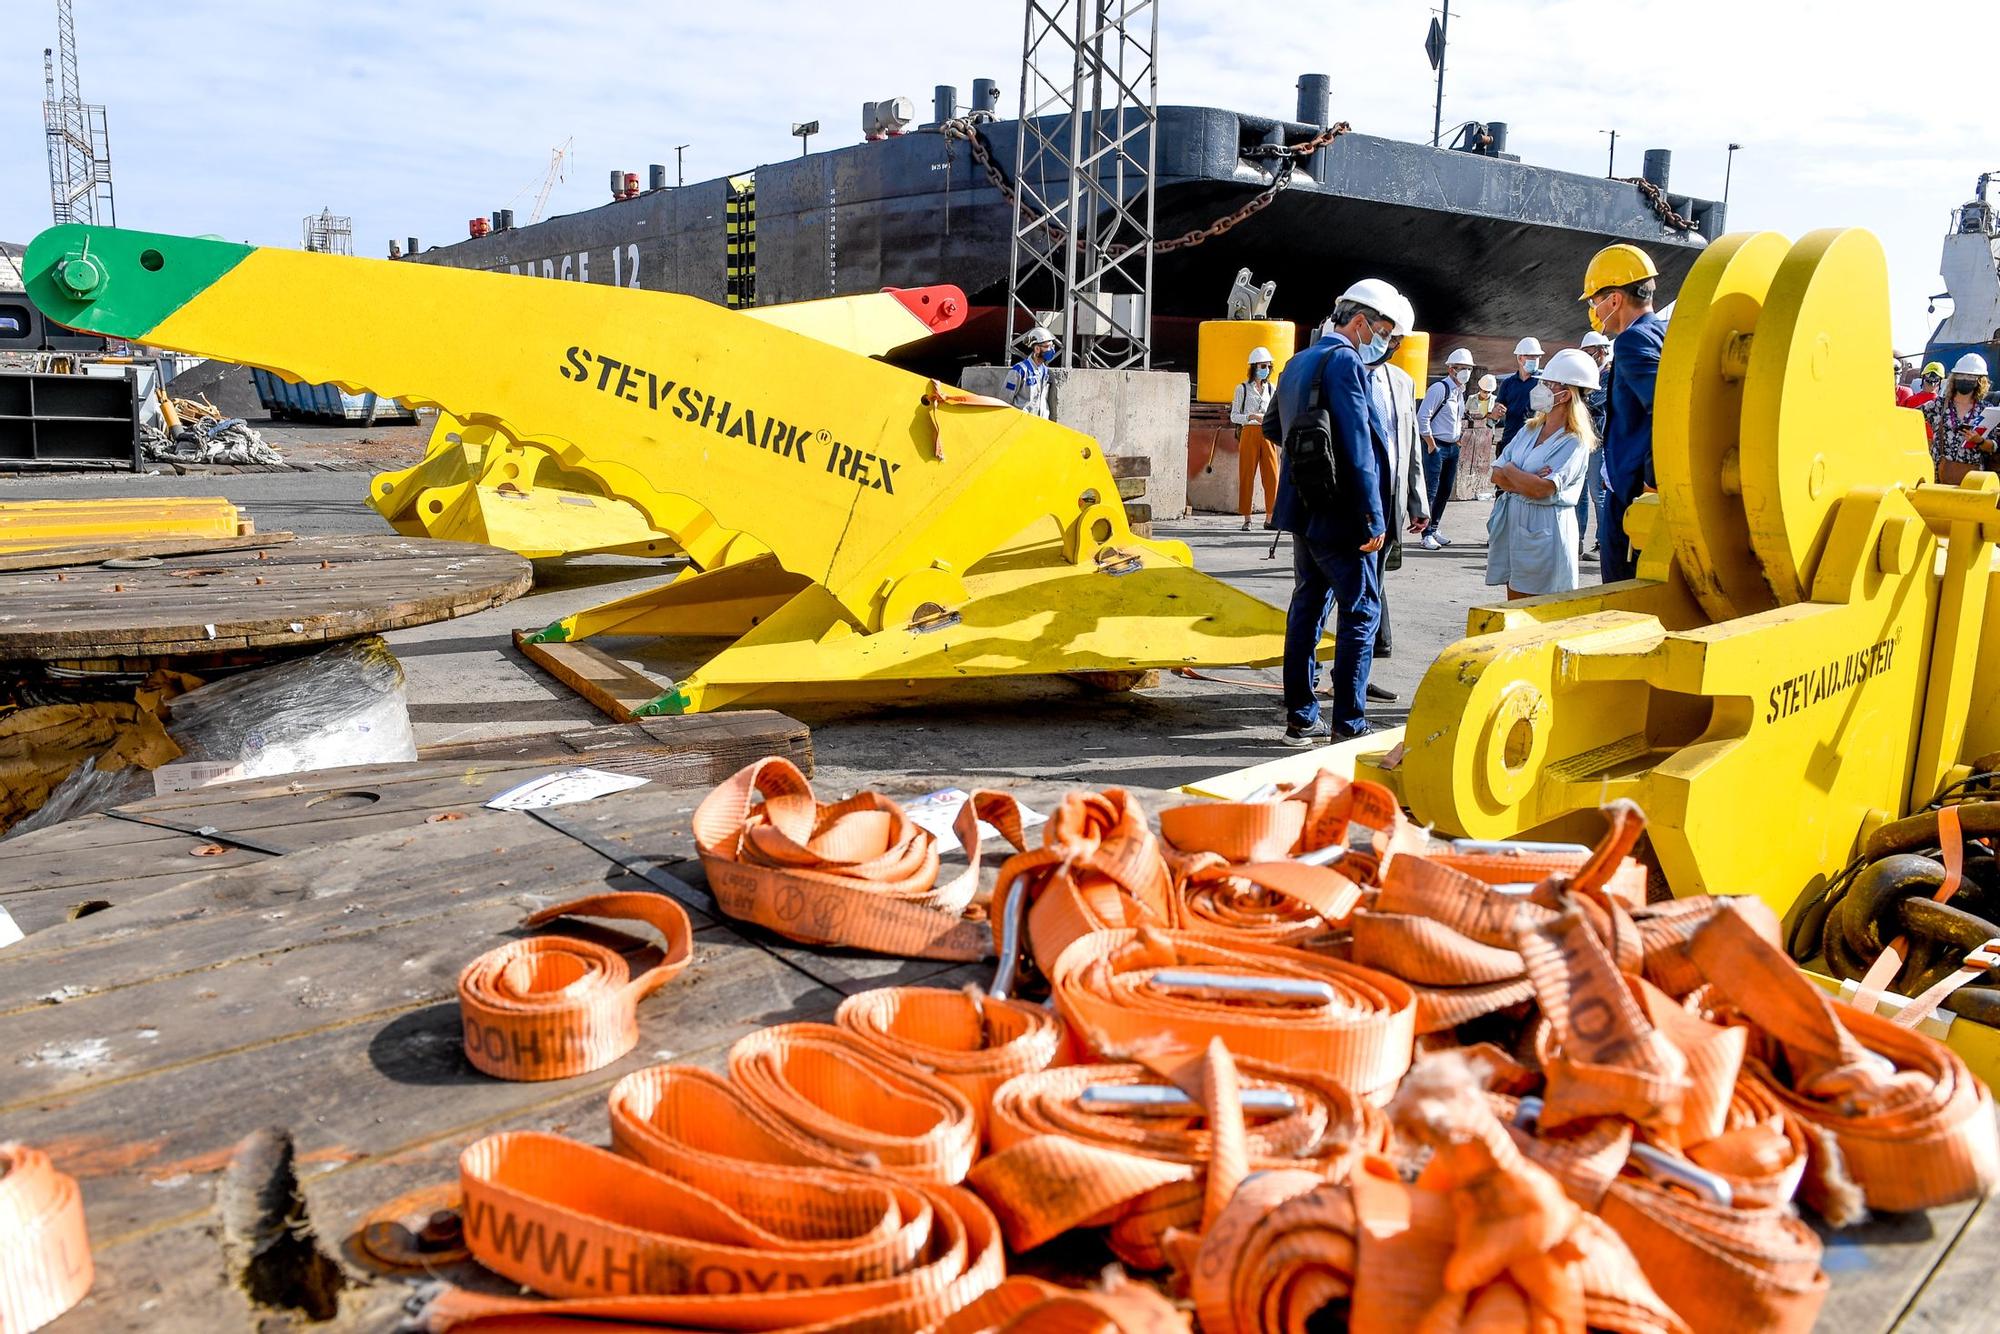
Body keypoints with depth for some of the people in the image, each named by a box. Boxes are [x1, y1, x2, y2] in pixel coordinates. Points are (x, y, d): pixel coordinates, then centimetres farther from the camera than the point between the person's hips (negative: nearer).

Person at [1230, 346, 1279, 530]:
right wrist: (1252, 416, -13)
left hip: (1267, 435, 3)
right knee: (1247, 475, -2)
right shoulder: (1243, 388, 4)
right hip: (1249, 434, -3)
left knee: (1272, 475, -3)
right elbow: (1234, 416, 2)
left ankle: (1270, 517, 3)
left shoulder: (1272, 389, 14)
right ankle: (1247, 519, 2)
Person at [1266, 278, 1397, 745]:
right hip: (1339, 514, -9)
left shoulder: (1297, 363, 15)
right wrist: (1373, 517, -18)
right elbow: (1358, 446, -19)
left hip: (1302, 509, 9)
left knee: (1308, 605, 13)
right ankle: (1348, 725, -2)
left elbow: (1273, 427, 26)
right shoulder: (1345, 361, -13)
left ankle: (1300, 718, 17)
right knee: (1361, 611, -3)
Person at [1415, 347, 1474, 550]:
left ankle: (1434, 528, 23)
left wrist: (1458, 440, 14)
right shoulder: (1440, 389, -13)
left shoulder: (1461, 392, 13)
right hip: (1436, 446, -9)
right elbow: (1422, 417, -17)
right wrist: (1431, 444, -15)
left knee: (1446, 491, 12)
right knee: (1431, 491, -8)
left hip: (1453, 447, 9)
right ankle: (1427, 535, -5)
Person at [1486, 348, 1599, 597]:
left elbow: (1542, 489, -21)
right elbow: (1497, 476, 5)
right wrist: (1527, 481, -13)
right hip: (1512, 522, 7)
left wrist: (1510, 470, -4)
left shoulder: (1574, 443, -10)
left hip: (1544, 532, -7)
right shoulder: (1529, 428, 12)